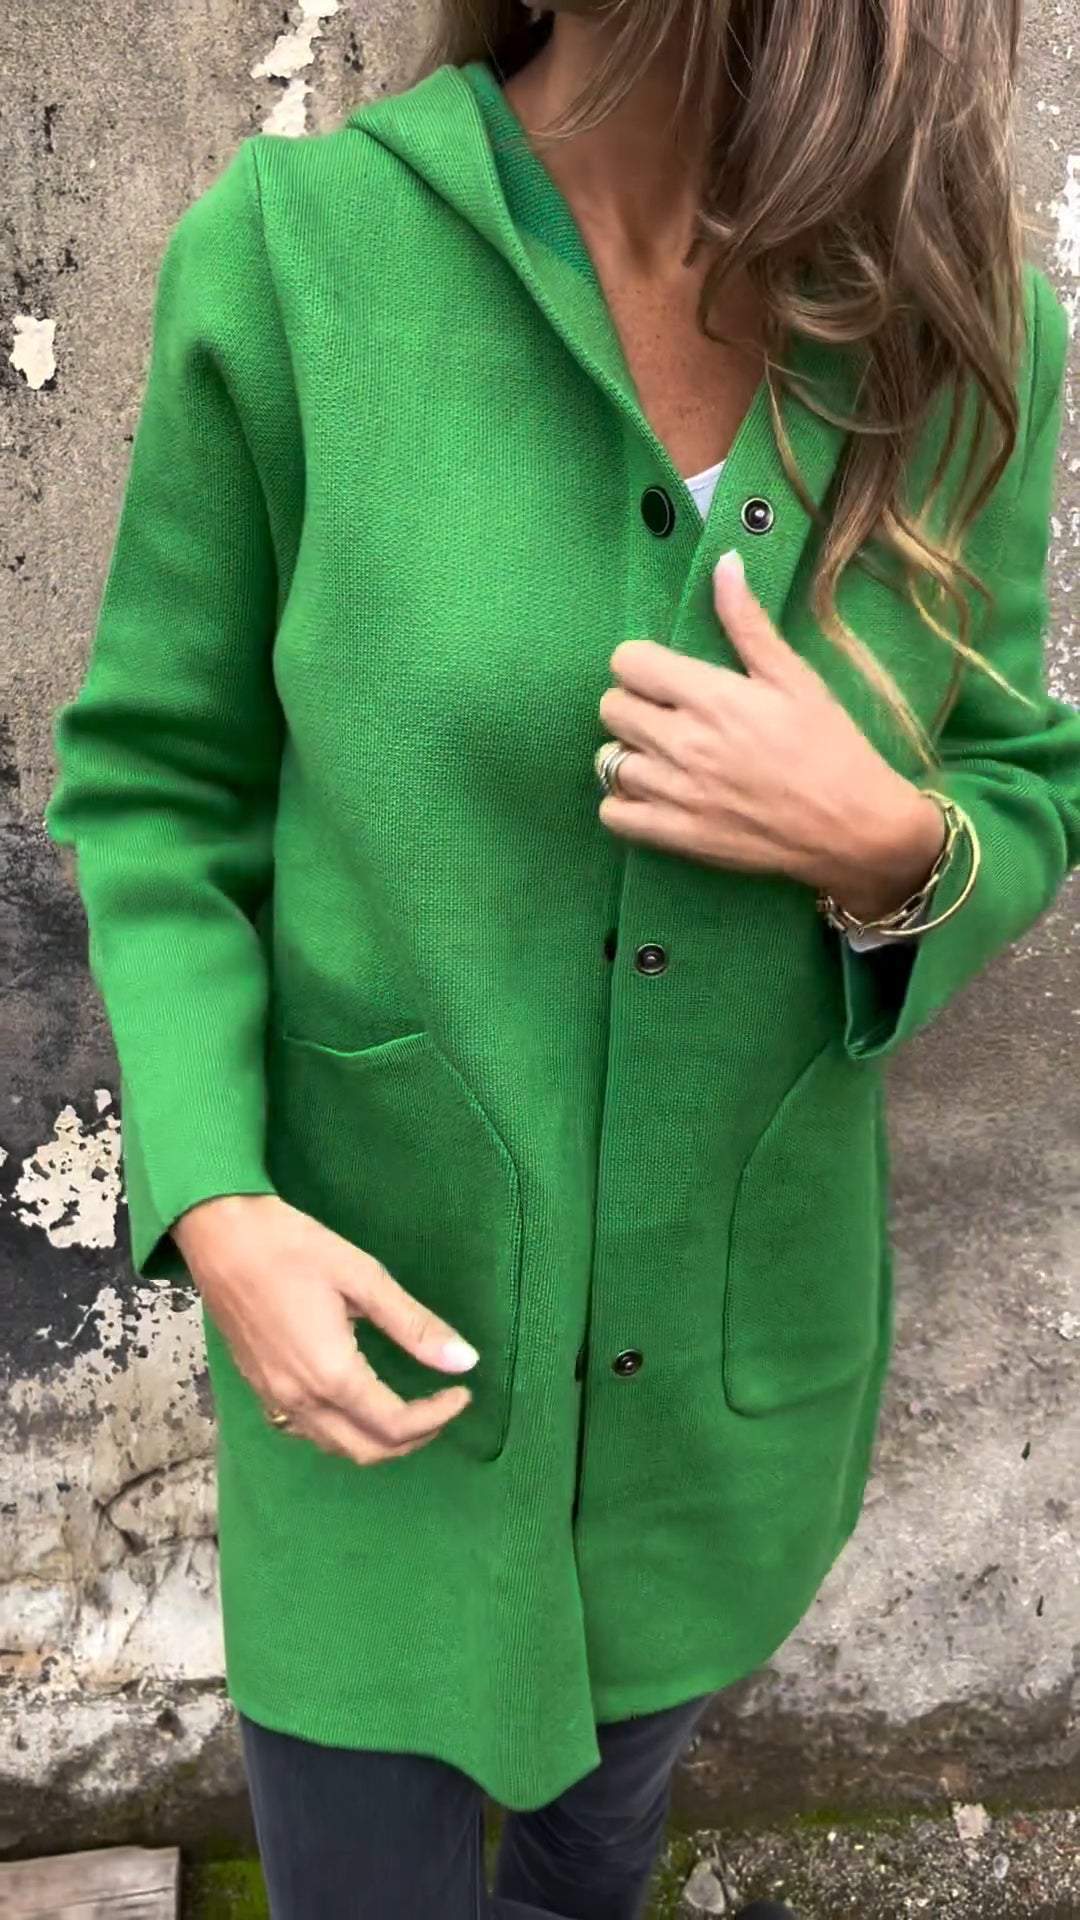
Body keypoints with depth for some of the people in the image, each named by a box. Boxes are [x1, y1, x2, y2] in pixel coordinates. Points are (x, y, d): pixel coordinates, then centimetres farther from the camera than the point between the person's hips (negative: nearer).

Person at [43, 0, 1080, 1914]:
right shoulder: (289, 255, -17)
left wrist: (884, 844, -25)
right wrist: (214, 1213, -20)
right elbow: (161, 785, -8)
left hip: (737, 1317, 3)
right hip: (392, 1306, -2)